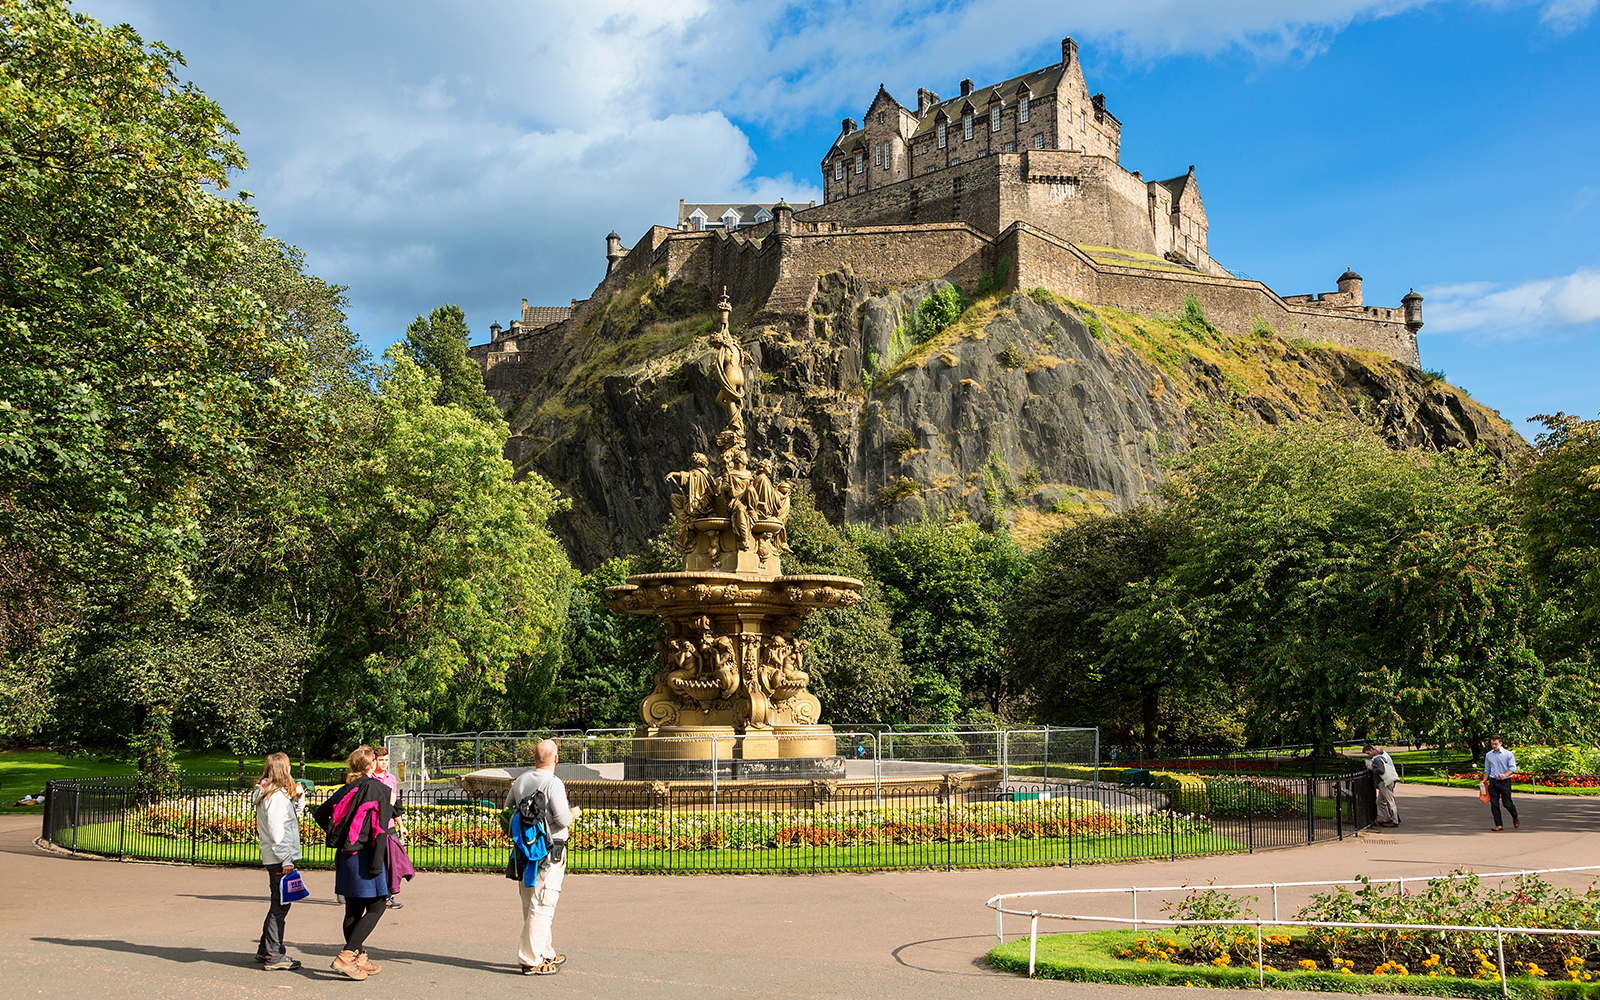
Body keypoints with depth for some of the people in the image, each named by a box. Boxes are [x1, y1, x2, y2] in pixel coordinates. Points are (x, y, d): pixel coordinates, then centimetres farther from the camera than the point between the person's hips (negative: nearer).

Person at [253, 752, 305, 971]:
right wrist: (286, 860, -19)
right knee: (280, 905, -7)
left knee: (279, 904, 18)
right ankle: (273, 956, -4)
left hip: (275, 858, 10)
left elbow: (293, 817, 25)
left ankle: (265, 950, 26)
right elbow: (276, 831, -19)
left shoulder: (273, 794, 15)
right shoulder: (276, 796, -16)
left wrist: (298, 798, 10)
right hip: (278, 858, -10)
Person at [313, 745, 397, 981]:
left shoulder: (346, 790, 10)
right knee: (375, 907, -1)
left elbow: (319, 814, 16)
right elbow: (380, 828, -16)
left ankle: (360, 959, 20)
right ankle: (346, 956, -10)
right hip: (364, 854, -7)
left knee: (353, 909, 13)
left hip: (344, 854, 7)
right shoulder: (378, 789, -10)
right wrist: (377, 863, -16)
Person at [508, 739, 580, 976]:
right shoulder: (553, 783, -15)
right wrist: (574, 813, 0)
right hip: (549, 850, -8)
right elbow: (562, 819, -20)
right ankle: (530, 960, -3)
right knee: (542, 906, -3)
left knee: (531, 905, 15)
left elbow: (508, 807, 17)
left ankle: (545, 953, 27)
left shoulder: (521, 780, 6)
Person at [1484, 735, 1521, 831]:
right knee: (1494, 804, -3)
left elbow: (1512, 768, -8)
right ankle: (1499, 825, 3)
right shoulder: (1488, 755, 10)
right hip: (1493, 782, 4)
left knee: (1507, 804, 0)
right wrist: (1485, 780, 9)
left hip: (1505, 782, -4)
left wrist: (1505, 775, -25)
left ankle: (1515, 818, 30)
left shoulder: (1508, 754, -3)